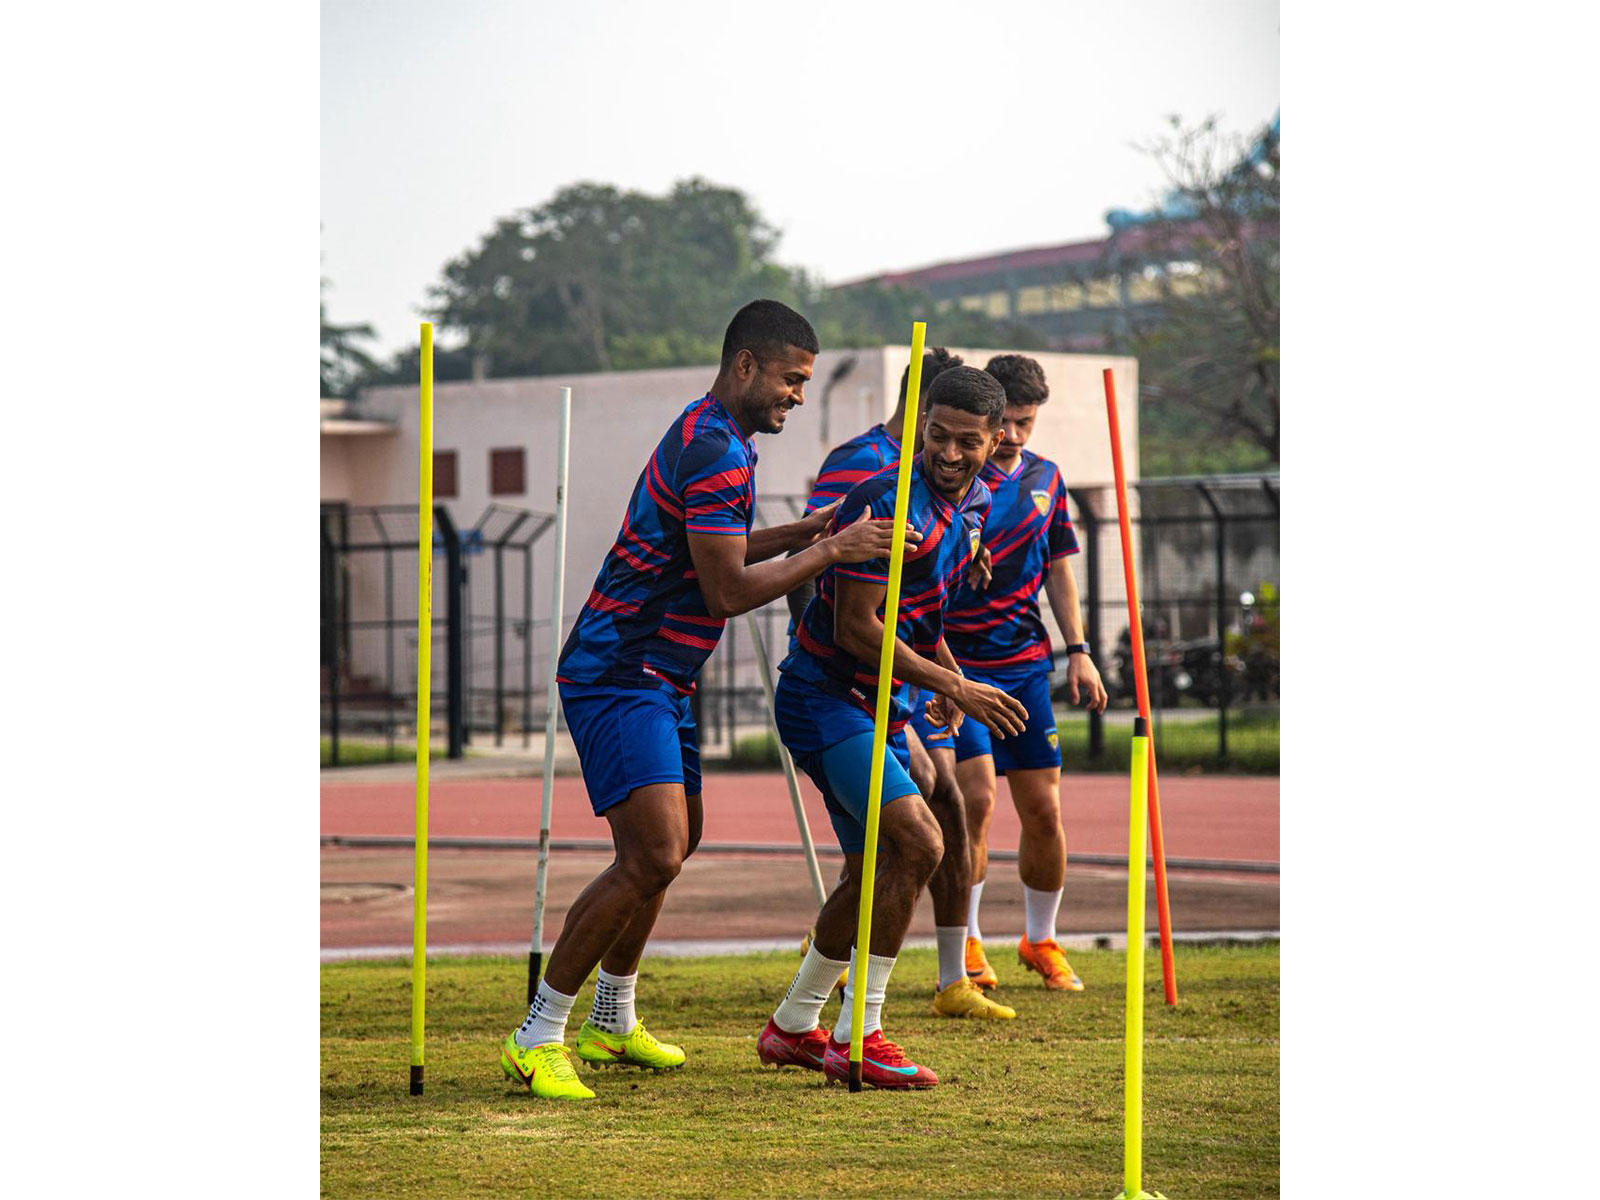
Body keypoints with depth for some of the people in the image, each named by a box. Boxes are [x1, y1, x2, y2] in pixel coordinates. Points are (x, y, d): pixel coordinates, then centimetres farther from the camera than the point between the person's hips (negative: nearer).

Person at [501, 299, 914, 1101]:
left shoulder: (710, 437, 16)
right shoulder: (717, 452, -18)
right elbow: (727, 591, -20)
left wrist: (797, 534, 20)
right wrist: (831, 552, -14)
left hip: (656, 682, 11)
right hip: (619, 679, -11)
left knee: (671, 844, 21)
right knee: (653, 856, -19)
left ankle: (612, 1020, 36)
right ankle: (536, 1040, -14)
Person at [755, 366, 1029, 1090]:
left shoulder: (971, 505, 7)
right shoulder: (889, 501, -22)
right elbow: (855, 628, -23)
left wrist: (947, 678, 20)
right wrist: (956, 687, -22)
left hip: (882, 706, 9)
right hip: (825, 697, -9)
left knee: (874, 872, 13)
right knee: (918, 842, -22)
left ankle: (792, 1028, 28)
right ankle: (858, 1037, -17)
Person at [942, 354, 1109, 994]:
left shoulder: (1045, 478, 9)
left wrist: (1078, 650, 9)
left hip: (1025, 663, 5)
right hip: (956, 663, -5)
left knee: (1044, 810, 4)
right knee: (976, 797, -15)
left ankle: (1041, 941, 22)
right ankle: (966, 943, -2)